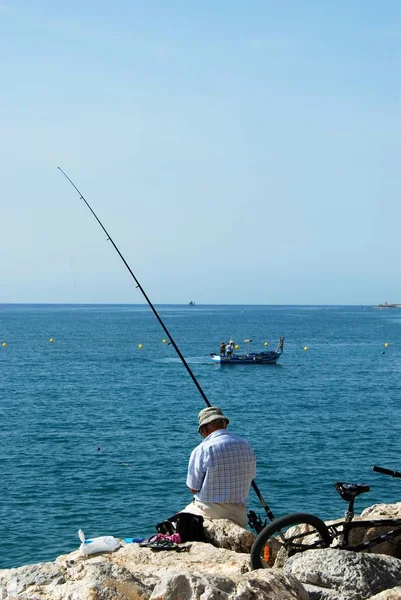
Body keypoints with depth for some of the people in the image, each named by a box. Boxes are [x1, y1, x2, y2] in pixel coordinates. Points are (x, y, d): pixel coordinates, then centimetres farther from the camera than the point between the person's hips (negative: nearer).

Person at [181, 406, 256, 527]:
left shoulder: (201, 450, -15)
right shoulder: (246, 446, 1)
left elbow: (193, 488, -8)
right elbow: (250, 477, 14)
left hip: (208, 513, -5)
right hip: (238, 515, 5)